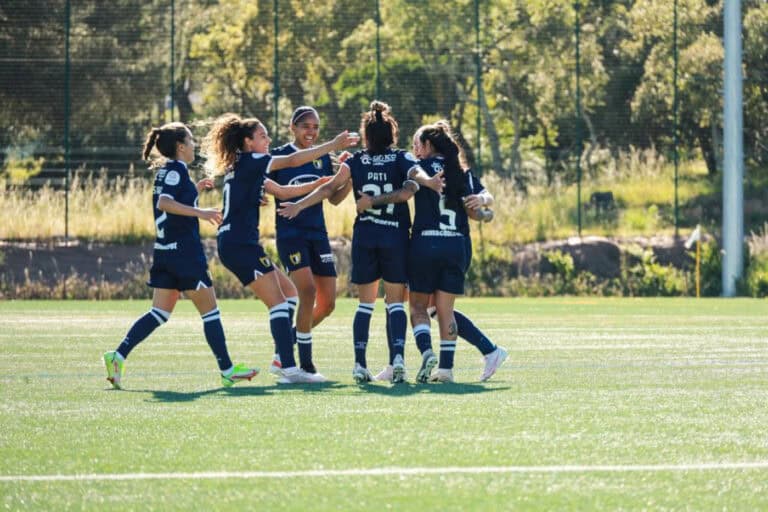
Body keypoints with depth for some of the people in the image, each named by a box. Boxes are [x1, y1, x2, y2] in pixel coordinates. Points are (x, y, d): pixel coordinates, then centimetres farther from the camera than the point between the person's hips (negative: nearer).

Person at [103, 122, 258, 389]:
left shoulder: (165, 171, 16)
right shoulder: (177, 170, -12)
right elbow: (164, 203, -26)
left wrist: (195, 190, 27)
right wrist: (200, 212, -29)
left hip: (165, 251, 9)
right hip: (185, 251, -9)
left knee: (160, 313, 7)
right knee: (209, 310, 0)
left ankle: (118, 356, -7)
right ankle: (227, 370, 6)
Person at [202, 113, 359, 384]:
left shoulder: (248, 169, 20)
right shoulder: (248, 161, -8)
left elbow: (282, 191, 23)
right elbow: (292, 161, -11)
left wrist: (317, 184, 15)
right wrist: (332, 146, -9)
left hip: (238, 244, 10)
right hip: (240, 244, -10)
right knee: (278, 303, -12)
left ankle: (282, 359, 14)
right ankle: (289, 369, -17)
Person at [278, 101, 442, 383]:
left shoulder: (355, 162, 4)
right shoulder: (402, 158, 2)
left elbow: (329, 188, -3)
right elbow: (416, 174, -18)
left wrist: (298, 206, 0)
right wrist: (428, 181, -34)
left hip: (364, 237, 1)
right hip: (396, 237, -1)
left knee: (365, 302, 8)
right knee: (395, 302, 4)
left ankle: (360, 364, -1)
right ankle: (397, 356, -15)